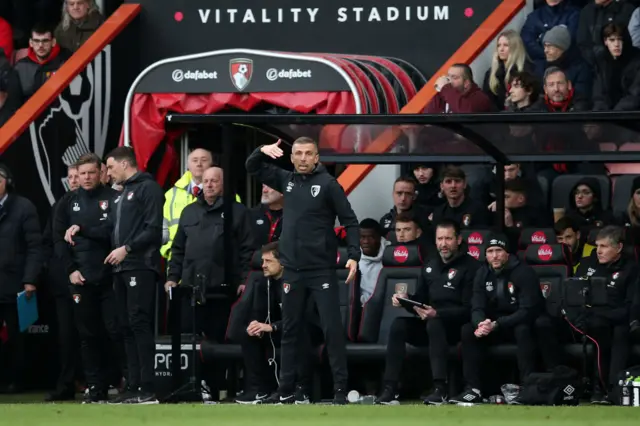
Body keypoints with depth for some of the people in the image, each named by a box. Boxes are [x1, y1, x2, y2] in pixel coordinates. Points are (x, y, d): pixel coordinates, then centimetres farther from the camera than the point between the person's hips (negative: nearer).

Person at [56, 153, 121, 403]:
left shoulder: (113, 198, 2)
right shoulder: (68, 202, 11)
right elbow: (59, 239, 7)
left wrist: (81, 230, -13)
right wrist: (71, 269, -4)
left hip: (109, 276, -3)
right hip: (80, 278, 3)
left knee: (116, 330, -8)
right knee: (88, 334, 4)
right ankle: (96, 387, 8)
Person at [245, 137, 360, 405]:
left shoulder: (328, 183, -6)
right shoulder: (287, 180, 9)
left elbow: (350, 221, -6)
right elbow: (253, 168, 17)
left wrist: (354, 255, -17)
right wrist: (262, 151, -5)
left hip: (322, 270, -5)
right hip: (292, 270, 5)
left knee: (332, 329, -5)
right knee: (290, 330, 10)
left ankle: (340, 388, -3)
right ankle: (285, 390, 16)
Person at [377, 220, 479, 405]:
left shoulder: (470, 266, -8)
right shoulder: (430, 266, 14)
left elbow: (469, 310, -15)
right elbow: (420, 300, 19)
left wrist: (437, 313, -27)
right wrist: (407, 299, -5)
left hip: (457, 326, -6)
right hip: (430, 322, 6)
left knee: (434, 324, -37)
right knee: (398, 325, -21)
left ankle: (440, 389, -41)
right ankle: (390, 388, -27)